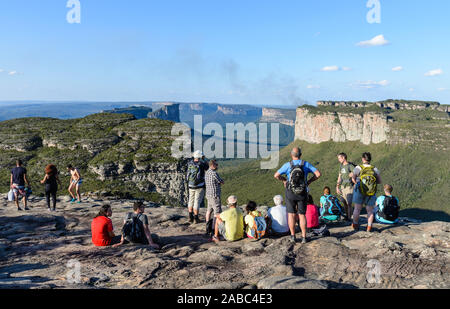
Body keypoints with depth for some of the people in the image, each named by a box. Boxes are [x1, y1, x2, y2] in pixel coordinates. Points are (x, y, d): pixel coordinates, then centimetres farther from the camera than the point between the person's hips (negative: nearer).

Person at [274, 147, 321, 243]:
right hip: (302, 193, 1)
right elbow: (318, 174, -6)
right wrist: (309, 181, 6)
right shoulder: (306, 164, -1)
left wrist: (284, 180, 7)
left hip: (290, 193, -1)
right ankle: (304, 237, 6)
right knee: (302, 215, 9)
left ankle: (293, 236, 11)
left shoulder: (288, 165, -6)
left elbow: (276, 175, -11)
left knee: (291, 214, 10)